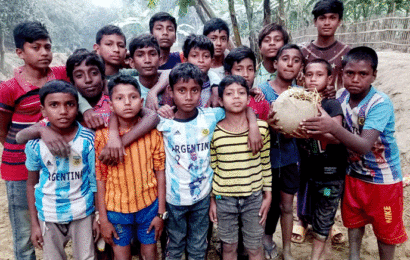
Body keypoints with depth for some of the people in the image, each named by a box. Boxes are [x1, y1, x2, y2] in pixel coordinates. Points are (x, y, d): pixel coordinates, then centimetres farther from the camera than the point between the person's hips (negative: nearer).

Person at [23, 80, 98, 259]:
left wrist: (98, 217, 0)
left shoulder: (88, 140, -14)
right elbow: (32, 183, 1)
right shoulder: (35, 144, -10)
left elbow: (95, 179, -4)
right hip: (49, 216, 1)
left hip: (83, 213, -1)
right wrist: (34, 224, 4)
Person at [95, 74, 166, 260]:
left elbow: (160, 172, -3)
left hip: (149, 206, 1)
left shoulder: (152, 132, -8)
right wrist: (103, 219, -2)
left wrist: (161, 212, -2)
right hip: (116, 209, 0)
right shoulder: (102, 135, -10)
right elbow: (100, 178, -5)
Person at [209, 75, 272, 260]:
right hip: (224, 198, 0)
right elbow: (211, 168, -1)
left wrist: (268, 195, 4)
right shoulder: (214, 132, -8)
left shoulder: (262, 127, -6)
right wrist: (212, 200, 3)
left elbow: (266, 164, 2)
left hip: (254, 197, 1)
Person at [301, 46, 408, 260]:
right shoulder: (341, 96, -12)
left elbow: (364, 146, -39)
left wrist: (333, 128, -53)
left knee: (385, 228, 14)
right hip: (354, 172, 5)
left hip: (383, 177, -5)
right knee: (354, 219, 23)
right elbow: (338, 135, 0)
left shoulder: (380, 104, -28)